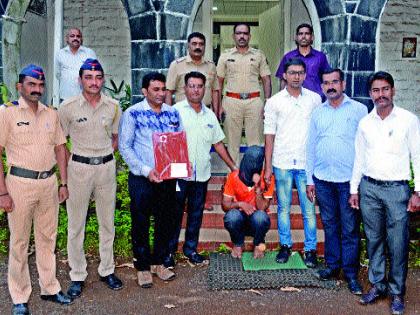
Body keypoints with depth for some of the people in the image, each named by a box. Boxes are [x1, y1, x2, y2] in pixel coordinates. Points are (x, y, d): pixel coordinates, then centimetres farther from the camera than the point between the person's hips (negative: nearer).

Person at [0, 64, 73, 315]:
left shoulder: (52, 114, 9)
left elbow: (60, 149, 14)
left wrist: (64, 183, 8)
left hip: (49, 182, 4)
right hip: (20, 183, -4)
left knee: (47, 238, 13)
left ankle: (49, 288, 26)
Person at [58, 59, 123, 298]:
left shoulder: (113, 106, 1)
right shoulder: (68, 107, -7)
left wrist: (104, 157, 3)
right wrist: (73, 161, -4)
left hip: (107, 167, 3)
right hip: (79, 168, -2)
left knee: (107, 222, 12)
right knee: (76, 225, 4)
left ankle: (107, 270, 27)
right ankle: (78, 276, 17)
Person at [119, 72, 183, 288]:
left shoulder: (173, 113, 9)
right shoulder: (132, 114, -4)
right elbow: (124, 147, -8)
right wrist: (146, 170, -17)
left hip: (168, 177, 4)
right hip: (142, 179, -4)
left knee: (166, 221, 11)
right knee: (141, 223, 4)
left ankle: (158, 262, 30)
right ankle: (142, 267, 20)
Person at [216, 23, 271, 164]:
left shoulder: (259, 55, 10)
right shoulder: (225, 56, 9)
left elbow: (266, 80, 9)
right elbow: (219, 82, 8)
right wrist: (219, 105, 0)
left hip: (254, 101, 0)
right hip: (232, 101, 0)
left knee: (255, 141, 2)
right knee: (232, 141, 4)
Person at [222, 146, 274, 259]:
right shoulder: (234, 176, -10)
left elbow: (262, 208, -20)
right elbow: (225, 205, -9)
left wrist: (257, 187, -32)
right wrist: (240, 204, -29)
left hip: (257, 221, -1)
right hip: (239, 220, 1)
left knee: (260, 216, -35)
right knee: (232, 215, -33)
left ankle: (258, 244, -2)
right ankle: (238, 244, -2)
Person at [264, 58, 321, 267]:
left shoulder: (315, 99, 6)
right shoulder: (274, 101, 4)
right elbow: (269, 135, 3)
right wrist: (268, 165, -1)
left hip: (307, 163, 0)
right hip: (282, 163, 0)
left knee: (309, 209, 1)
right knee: (283, 208, 8)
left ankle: (310, 249, 12)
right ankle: (285, 246, 21)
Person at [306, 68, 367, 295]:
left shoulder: (358, 110, 1)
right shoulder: (317, 113, 11)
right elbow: (311, 147, 13)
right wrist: (310, 180, 10)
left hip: (349, 179, -3)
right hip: (322, 178, 3)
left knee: (350, 228, 0)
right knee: (329, 225, 12)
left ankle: (351, 273, 9)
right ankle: (332, 265, 25)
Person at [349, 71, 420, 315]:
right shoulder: (365, 123, 8)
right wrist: (354, 190, 12)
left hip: (397, 188, -3)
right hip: (369, 188, 3)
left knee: (397, 244, -1)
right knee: (374, 240, 10)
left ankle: (397, 292, 13)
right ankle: (377, 285, 24)